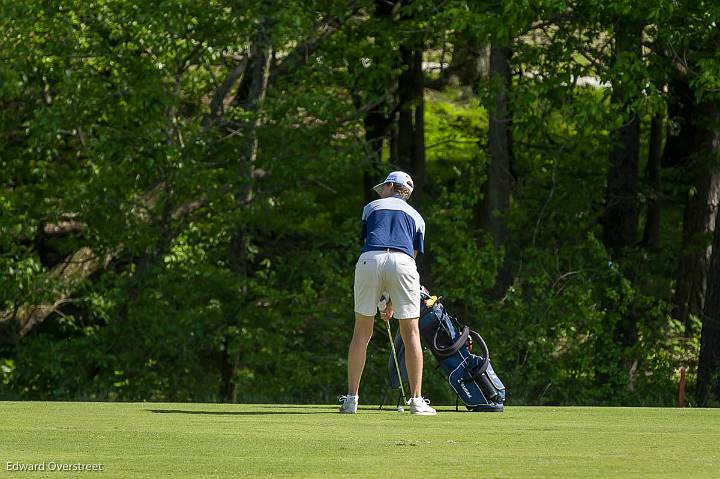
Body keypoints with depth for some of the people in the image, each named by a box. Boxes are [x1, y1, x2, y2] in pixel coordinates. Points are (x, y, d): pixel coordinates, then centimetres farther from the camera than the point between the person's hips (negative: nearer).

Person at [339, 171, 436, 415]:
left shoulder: (371, 207, 27)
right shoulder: (416, 217, 28)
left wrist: (380, 297, 32)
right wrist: (393, 302, 25)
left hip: (370, 259, 0)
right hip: (402, 261, 0)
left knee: (362, 332, 8)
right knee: (411, 333, 6)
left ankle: (351, 399, 6)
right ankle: (417, 400, 2)